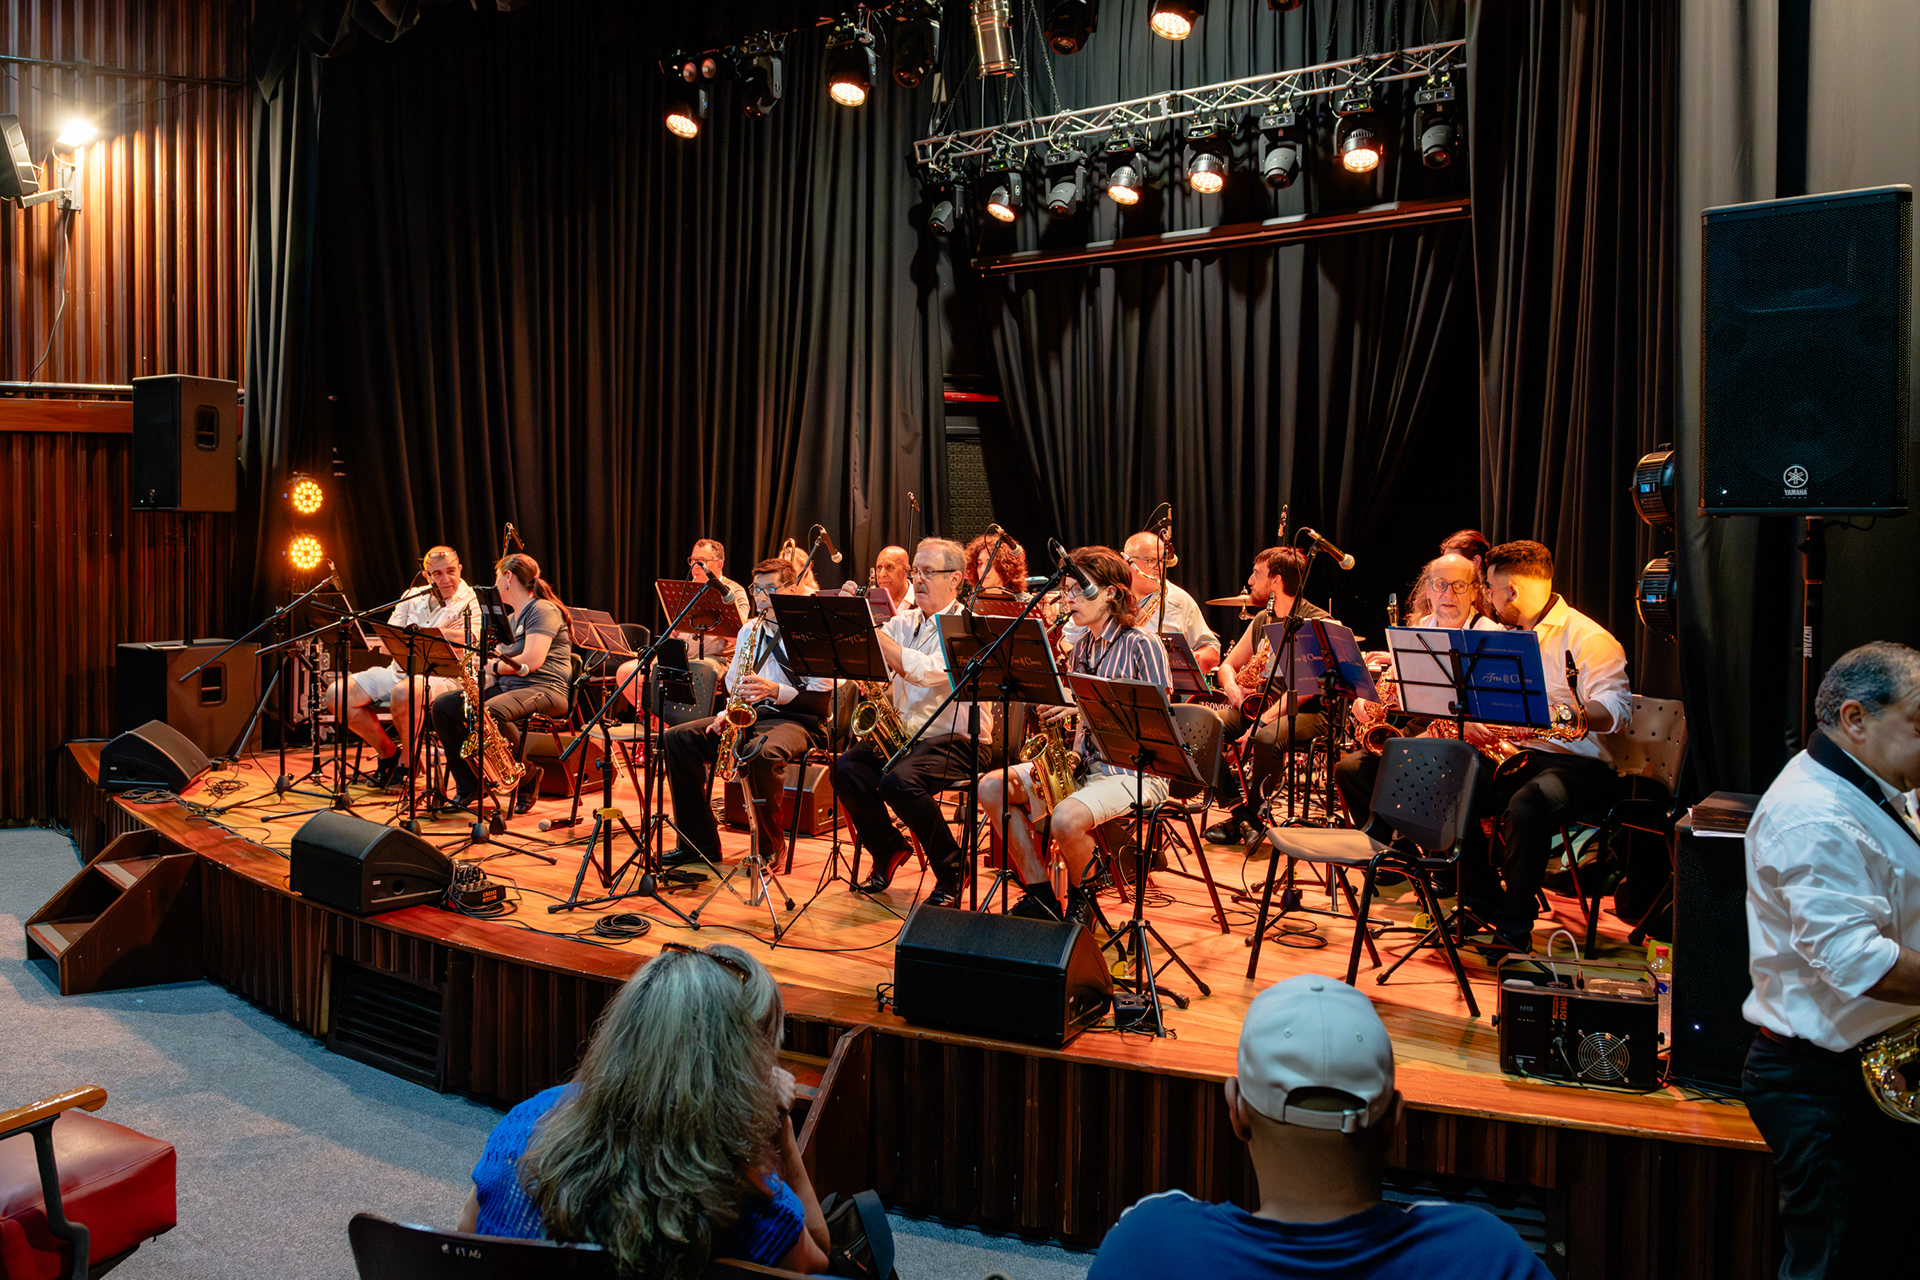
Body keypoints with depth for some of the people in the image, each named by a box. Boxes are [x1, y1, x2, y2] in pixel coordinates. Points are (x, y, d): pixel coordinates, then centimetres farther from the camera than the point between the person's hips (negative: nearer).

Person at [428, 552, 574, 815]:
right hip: (505, 687, 10)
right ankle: (468, 786, -3)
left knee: (488, 713, -38)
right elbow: (499, 661, 19)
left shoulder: (542, 610, -7)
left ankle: (527, 777, -14)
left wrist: (492, 666, -6)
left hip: (543, 690, -9)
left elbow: (531, 661, -19)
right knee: (443, 706, -7)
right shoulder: (510, 620, 24)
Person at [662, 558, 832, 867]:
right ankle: (699, 842, -4)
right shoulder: (749, 631, 16)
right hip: (748, 716, 7)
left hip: (795, 719, -7)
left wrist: (774, 690, -23)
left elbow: (821, 699, -12)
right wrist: (728, 713, 3)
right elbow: (732, 684, 23)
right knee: (677, 738, -10)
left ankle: (769, 846, -17)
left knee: (759, 752, -40)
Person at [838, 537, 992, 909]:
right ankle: (889, 849, 8)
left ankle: (952, 869, -8)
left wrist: (871, 631, -24)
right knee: (846, 767, -17)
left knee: (899, 781, -31)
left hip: (957, 741, -6)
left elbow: (926, 671, -24)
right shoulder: (903, 621, 14)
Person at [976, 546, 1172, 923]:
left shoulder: (1142, 644, -10)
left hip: (1134, 769, -8)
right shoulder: (1080, 647, 13)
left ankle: (1082, 900, -1)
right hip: (1082, 762, 8)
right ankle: (1042, 896, -5)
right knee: (991, 786, -8)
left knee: (1066, 818, -34)